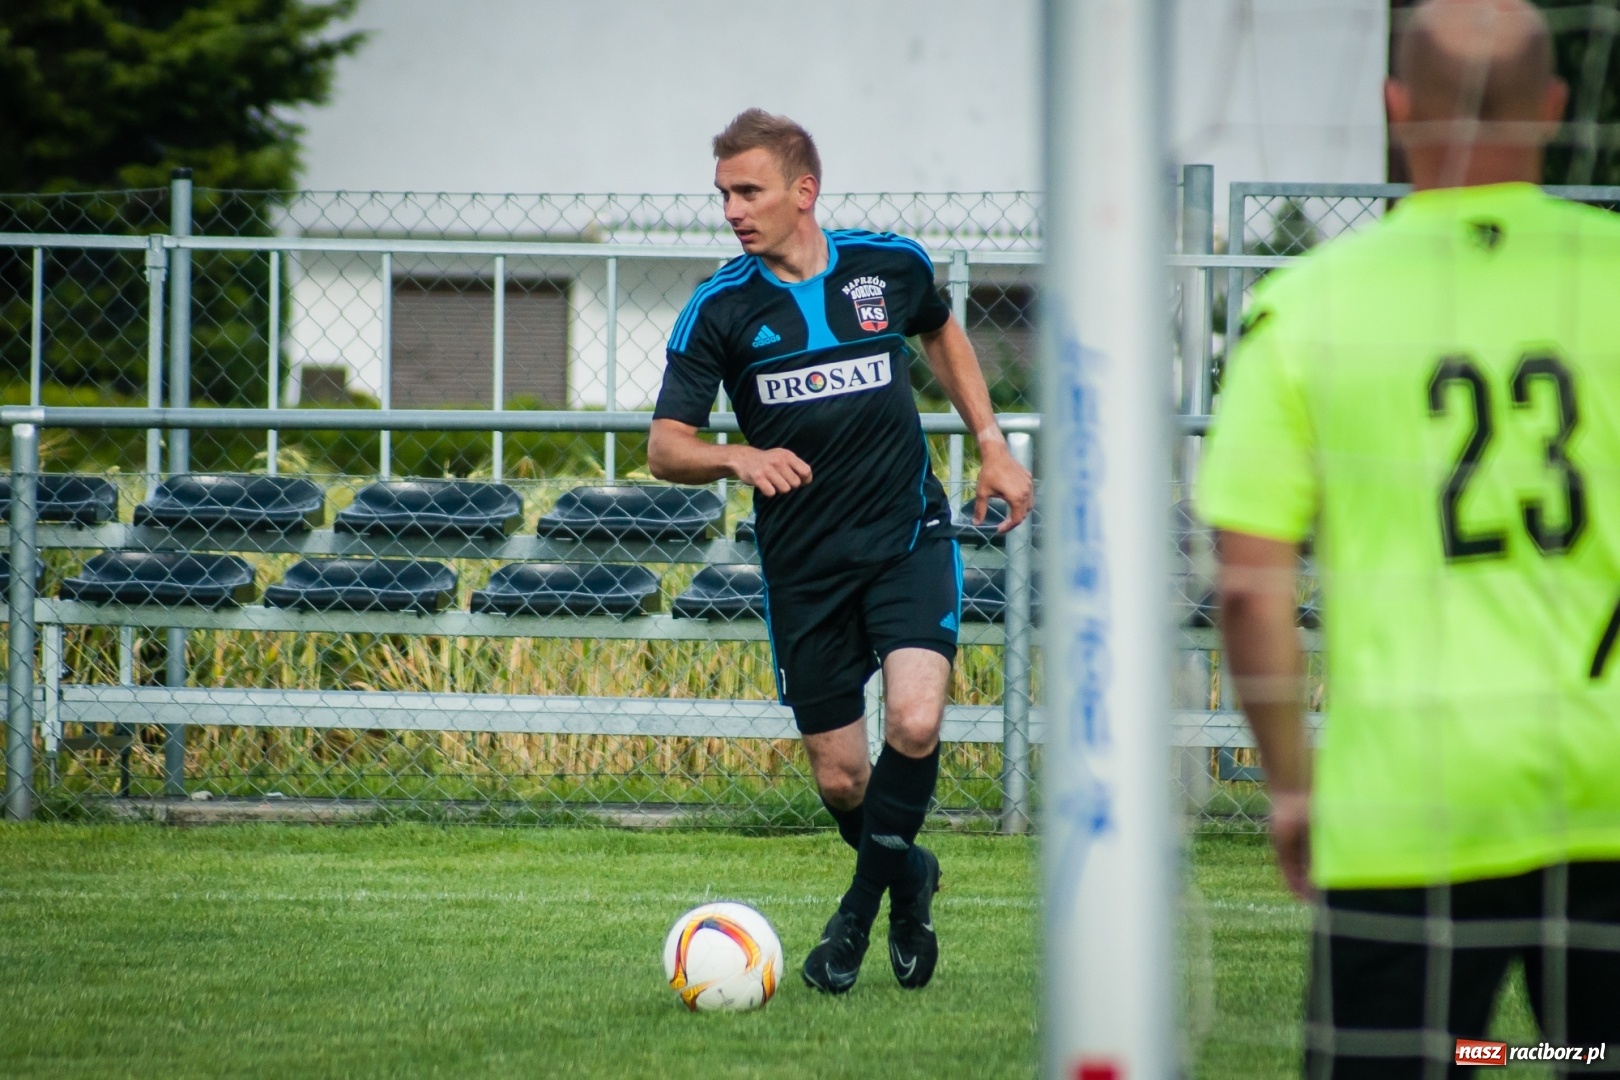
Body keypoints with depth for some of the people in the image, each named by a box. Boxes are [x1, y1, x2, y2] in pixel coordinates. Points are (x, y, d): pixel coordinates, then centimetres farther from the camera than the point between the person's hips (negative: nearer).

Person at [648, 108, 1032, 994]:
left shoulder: (892, 265, -2)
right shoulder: (720, 310, -6)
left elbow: (941, 333, 22)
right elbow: (666, 448, -8)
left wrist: (991, 444, 15)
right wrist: (739, 458, -29)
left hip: (907, 538, -1)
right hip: (803, 562, 1)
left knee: (914, 725, -22)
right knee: (839, 776, 3)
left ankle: (865, 902, -1)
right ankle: (907, 879, 34)